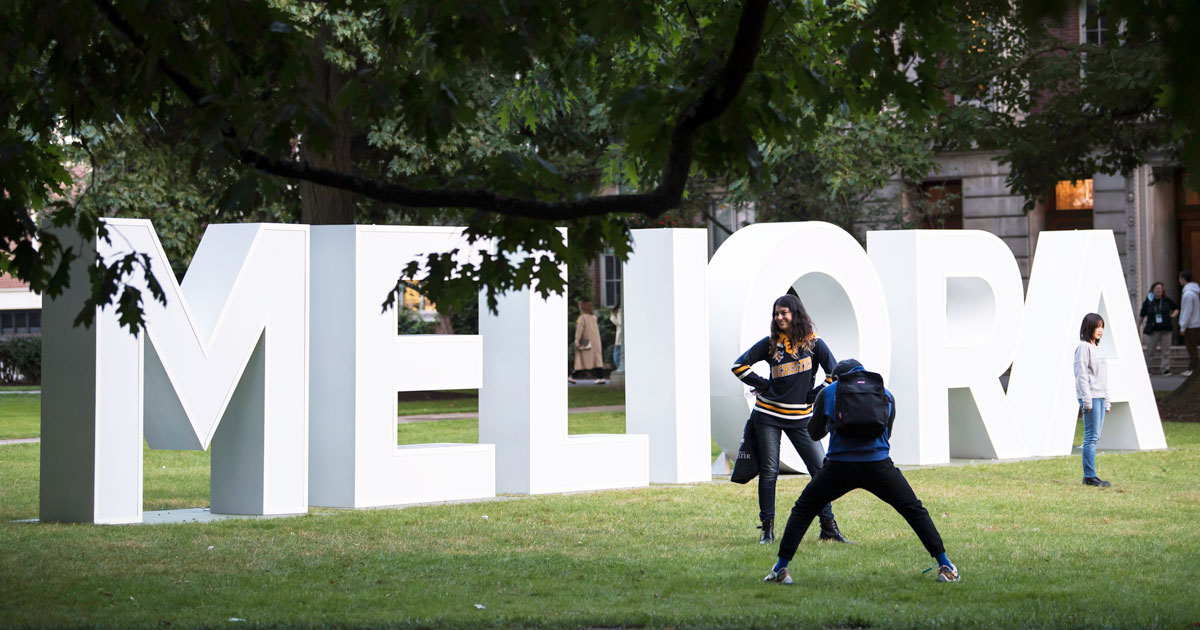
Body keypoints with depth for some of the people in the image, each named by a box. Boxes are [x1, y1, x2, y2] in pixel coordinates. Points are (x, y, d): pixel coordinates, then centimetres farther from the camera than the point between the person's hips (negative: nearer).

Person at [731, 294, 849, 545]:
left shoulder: (814, 343, 0)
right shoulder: (770, 343, 1)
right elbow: (739, 366, 3)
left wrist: (815, 396, -1)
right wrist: (765, 385, -1)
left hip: (800, 417, 0)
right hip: (768, 415, 0)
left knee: (821, 468, -6)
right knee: (769, 472, 0)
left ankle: (828, 527, 2)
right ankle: (767, 528, 9)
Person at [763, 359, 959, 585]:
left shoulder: (829, 392, 12)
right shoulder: (885, 393, 17)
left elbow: (814, 433, 20)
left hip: (839, 465, -1)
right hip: (879, 465, 1)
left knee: (802, 510, 16)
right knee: (915, 511, 14)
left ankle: (781, 568, 10)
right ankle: (945, 567, 7)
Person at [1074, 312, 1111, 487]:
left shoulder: (1096, 348, 19)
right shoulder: (1083, 347, -8)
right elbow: (1081, 375, -13)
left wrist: (1106, 401, 20)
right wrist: (1087, 400, -18)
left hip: (1100, 397, 9)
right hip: (1090, 397, -9)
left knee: (1094, 437, 7)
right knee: (1091, 437, -10)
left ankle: (1090, 476, 9)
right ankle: (1089, 476, -9)